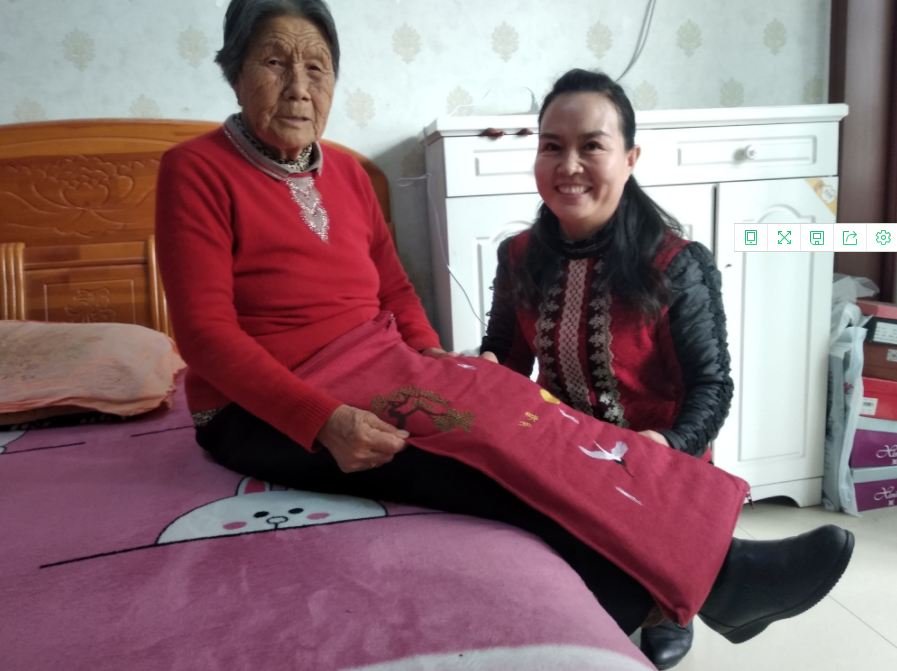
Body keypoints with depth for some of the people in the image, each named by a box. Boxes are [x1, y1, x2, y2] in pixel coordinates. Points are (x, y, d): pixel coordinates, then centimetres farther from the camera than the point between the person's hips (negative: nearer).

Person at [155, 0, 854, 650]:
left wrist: (431, 361, -5)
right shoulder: (198, 170, -7)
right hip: (266, 414, -6)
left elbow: (395, 290, 15)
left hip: (375, 379, 6)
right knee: (485, 456, -27)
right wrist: (323, 422, -27)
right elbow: (208, 333, -15)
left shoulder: (346, 173, 11)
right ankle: (714, 578, -23)